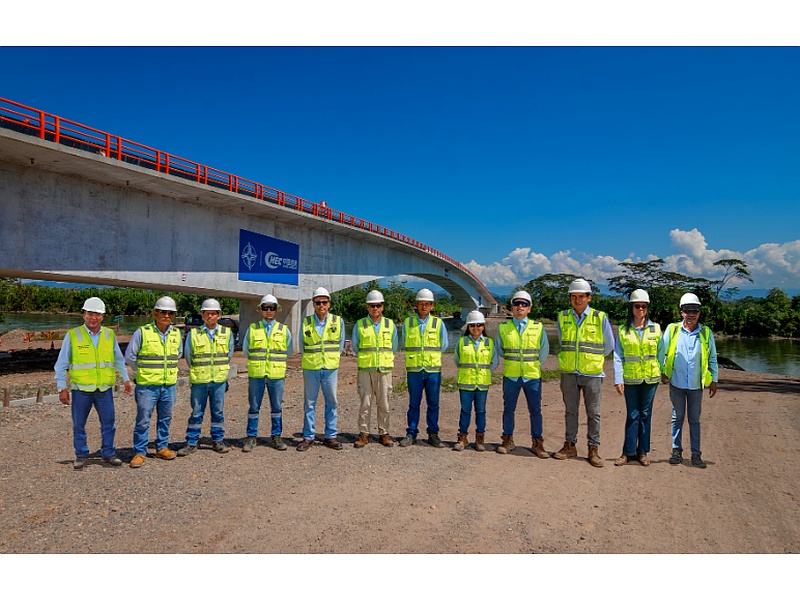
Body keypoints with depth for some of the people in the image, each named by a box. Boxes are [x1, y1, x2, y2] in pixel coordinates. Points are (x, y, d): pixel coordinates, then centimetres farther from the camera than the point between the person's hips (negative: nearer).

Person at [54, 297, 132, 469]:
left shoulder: (110, 335, 6)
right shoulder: (73, 335, -2)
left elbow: (119, 360, 16)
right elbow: (61, 364, 1)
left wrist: (126, 379, 12)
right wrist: (62, 388, -2)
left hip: (105, 389, 2)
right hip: (81, 389, -2)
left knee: (108, 423, 5)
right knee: (79, 425, 7)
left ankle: (108, 453, 18)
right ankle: (81, 455, 23)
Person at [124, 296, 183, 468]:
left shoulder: (176, 333, 6)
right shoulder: (142, 332, -8)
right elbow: (129, 356, -1)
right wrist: (143, 371, 5)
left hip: (169, 385, 4)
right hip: (147, 385, -4)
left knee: (165, 418, 13)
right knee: (143, 420, 0)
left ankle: (162, 447, 27)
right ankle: (139, 452, 11)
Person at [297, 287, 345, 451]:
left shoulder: (338, 321, 1)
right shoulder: (305, 323, 0)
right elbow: (302, 345, 11)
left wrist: (333, 358, 10)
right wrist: (311, 358, 11)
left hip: (331, 368, 1)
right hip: (311, 368, 0)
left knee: (332, 402, 6)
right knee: (309, 402, 5)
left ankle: (331, 436, 17)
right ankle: (308, 437, 15)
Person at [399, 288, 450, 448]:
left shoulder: (438, 323, 3)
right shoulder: (407, 323, 5)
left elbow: (443, 346, 11)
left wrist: (430, 356, 11)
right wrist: (416, 356, 10)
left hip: (433, 370, 0)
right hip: (414, 370, 0)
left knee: (433, 404, 6)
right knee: (413, 404, 6)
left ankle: (433, 434, 17)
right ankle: (411, 434, 16)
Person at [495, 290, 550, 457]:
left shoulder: (538, 327, 1)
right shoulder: (503, 328, 2)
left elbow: (544, 351, 10)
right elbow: (500, 350, 14)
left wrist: (533, 363, 9)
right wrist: (511, 360, 10)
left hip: (533, 376, 0)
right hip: (510, 375, 1)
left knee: (535, 410, 5)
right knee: (508, 409, 9)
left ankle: (537, 443, 16)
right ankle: (508, 440, 21)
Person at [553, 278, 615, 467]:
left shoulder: (600, 318, -3)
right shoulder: (562, 317, 4)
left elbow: (609, 346, 7)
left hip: (592, 373, -2)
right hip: (569, 373, 2)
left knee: (593, 413, 5)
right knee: (570, 411, 11)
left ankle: (594, 449, 15)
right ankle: (570, 445, 22)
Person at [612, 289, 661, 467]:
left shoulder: (655, 328, 4)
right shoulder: (623, 330, 1)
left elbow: (661, 353, 9)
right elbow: (618, 357, -1)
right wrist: (618, 379, -8)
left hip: (650, 378, 1)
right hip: (630, 378, -1)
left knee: (645, 414, 8)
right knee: (632, 415, 2)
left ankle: (643, 452, 18)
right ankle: (628, 452, 10)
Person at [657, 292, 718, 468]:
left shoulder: (706, 333, 1)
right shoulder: (672, 330, -3)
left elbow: (712, 359, 9)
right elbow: (661, 352, 5)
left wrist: (714, 381, 9)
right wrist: (662, 372, 3)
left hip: (696, 385, 1)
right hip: (676, 383, 0)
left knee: (695, 420, 8)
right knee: (677, 418, 9)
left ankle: (696, 454, 14)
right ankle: (677, 451, 18)